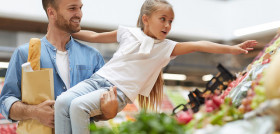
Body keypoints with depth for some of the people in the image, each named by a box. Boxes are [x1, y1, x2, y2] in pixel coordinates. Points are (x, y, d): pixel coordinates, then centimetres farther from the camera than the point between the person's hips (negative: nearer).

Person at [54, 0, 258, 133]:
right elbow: (95, 36, 21)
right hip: (99, 78, 3)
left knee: (78, 106, -27)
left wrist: (231, 49, -10)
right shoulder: (128, 33, 11)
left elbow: (197, 45, -3)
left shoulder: (166, 47, 6)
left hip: (119, 91, -3)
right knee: (63, 101, -20)